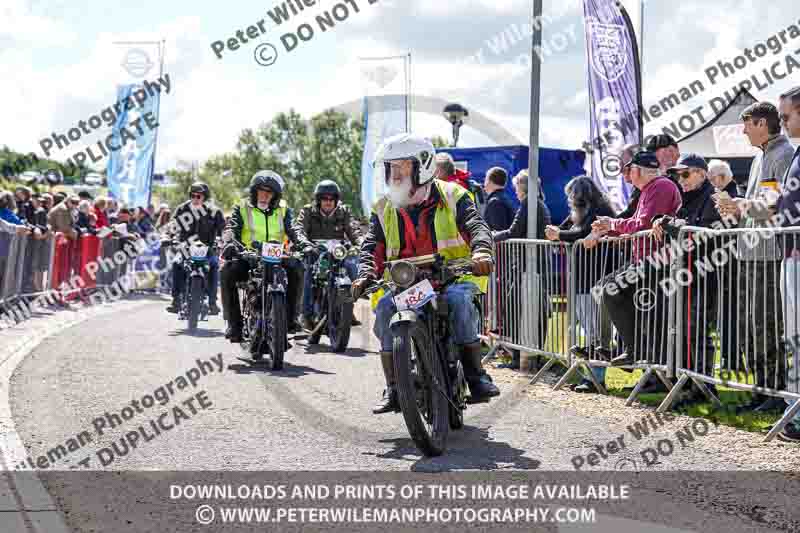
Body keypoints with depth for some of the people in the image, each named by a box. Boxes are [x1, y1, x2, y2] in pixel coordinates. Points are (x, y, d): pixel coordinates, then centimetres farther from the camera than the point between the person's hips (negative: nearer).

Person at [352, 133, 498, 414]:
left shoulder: (452, 196, 4)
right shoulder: (384, 209, 13)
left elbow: (476, 226, -9)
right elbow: (372, 246, 6)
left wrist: (481, 251, -32)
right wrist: (366, 274, -15)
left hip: (453, 277, -3)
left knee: (458, 298, -35)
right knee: (385, 307, -27)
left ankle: (476, 377, -24)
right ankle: (393, 389, -18)